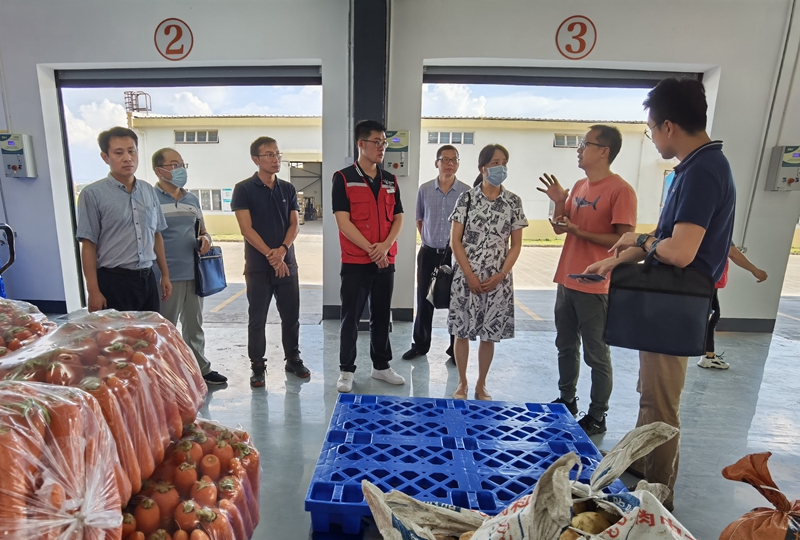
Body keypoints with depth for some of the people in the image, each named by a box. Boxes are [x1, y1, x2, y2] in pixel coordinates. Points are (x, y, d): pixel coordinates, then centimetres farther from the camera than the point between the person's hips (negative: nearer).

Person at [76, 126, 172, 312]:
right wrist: (94, 291, -11)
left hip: (147, 279, 5)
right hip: (113, 281, -5)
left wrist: (165, 275, 13)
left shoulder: (149, 191, 8)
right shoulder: (93, 194, -7)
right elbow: (88, 245, -7)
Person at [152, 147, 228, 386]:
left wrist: (205, 239, -3)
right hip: (167, 276, -6)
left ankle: (200, 369, 31)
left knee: (194, 326, 18)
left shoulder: (192, 199, 12)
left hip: (194, 273, 6)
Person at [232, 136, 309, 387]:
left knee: (291, 315, 10)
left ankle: (293, 359, 26)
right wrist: (271, 256, -15)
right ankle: (258, 366, 18)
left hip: (287, 263, 4)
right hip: (258, 266, -3)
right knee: (257, 318, 5)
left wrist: (283, 250, -14)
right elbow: (246, 228, -9)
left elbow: (294, 224, 3)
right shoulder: (244, 189, -3)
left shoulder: (288, 189, 9)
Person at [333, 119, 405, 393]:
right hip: (355, 261, -4)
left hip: (386, 260, 5)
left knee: (382, 316, 13)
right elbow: (343, 221, -11)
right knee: (350, 317, 4)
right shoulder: (343, 178, -5)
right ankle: (346, 370, 17)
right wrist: (370, 249, -15)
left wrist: (385, 246, -11)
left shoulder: (390, 181, 11)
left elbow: (398, 218, 7)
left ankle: (381, 366, 27)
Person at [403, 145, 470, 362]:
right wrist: (427, 239, 7)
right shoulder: (424, 189, 1)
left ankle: (456, 348, 21)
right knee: (424, 301, 9)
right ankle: (420, 344, 26)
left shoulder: (466, 192, -5)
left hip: (456, 254, -1)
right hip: (428, 253, 2)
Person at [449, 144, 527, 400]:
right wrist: (470, 276, -10)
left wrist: (500, 275, -7)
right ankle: (462, 383, 25)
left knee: (489, 334, 9)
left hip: (498, 279, 2)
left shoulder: (514, 202, 3)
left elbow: (516, 245, 4)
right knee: (462, 331, 6)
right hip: (467, 276, -1)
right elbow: (455, 240, -4)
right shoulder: (467, 198, -2)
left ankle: (481, 385, 27)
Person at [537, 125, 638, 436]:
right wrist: (559, 202, -2)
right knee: (566, 346, 18)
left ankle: (597, 416, 20)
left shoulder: (620, 190, -13)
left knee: (596, 355, 5)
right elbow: (560, 228, 15)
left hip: (594, 287, -8)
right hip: (566, 281, 8)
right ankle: (567, 401, 35)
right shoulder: (579, 186, 12)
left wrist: (580, 232, -20)